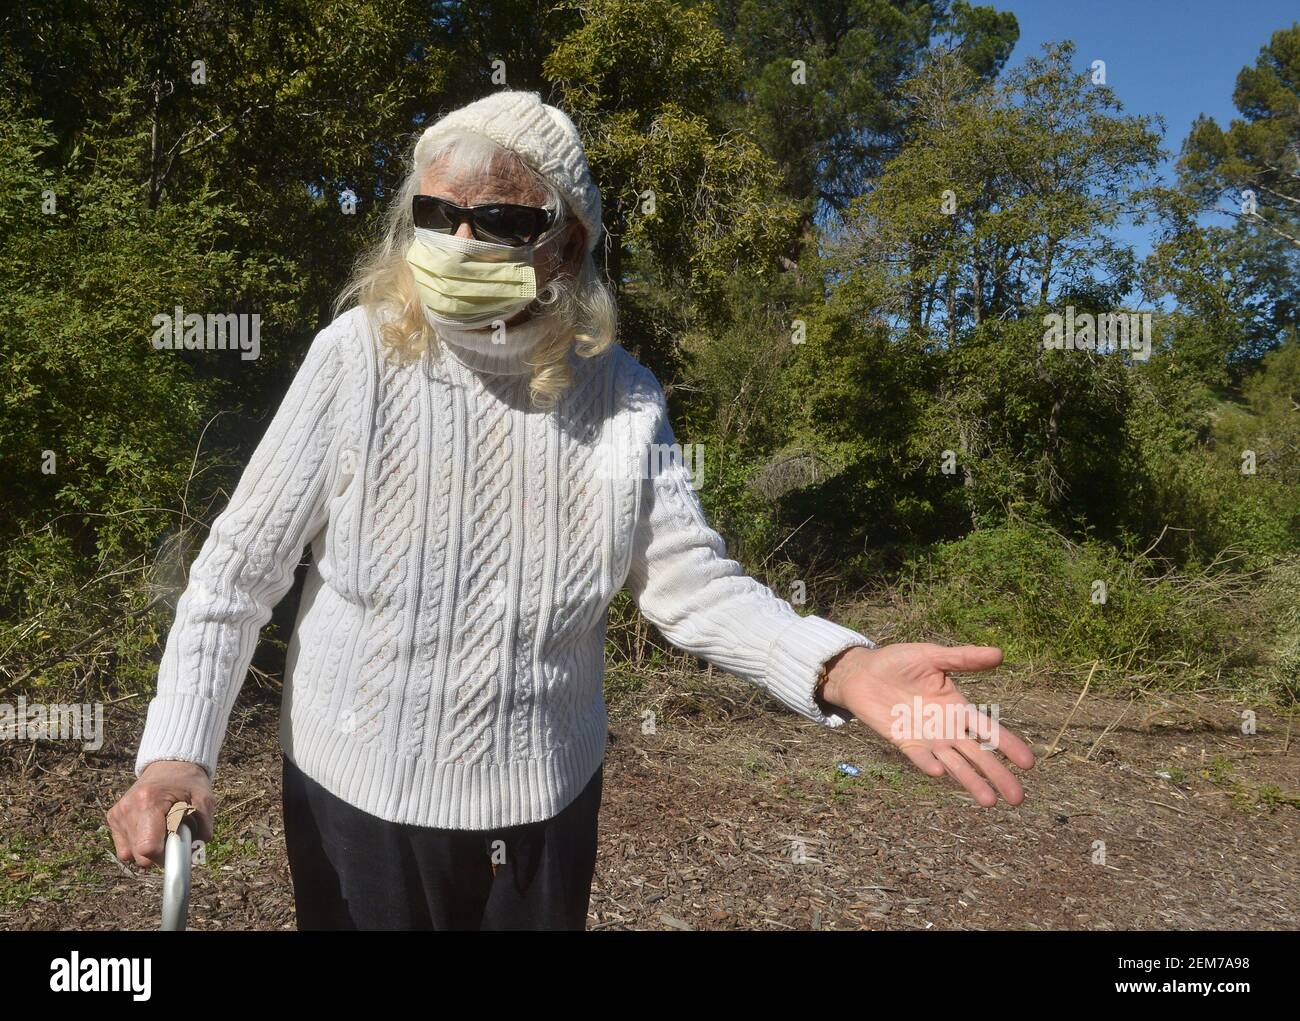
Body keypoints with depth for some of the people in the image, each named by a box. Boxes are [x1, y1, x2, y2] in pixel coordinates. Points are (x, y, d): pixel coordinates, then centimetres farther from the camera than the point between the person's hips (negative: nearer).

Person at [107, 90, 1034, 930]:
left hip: (544, 800, 2)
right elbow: (241, 566, -10)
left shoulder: (619, 392, -9)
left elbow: (687, 575, -11)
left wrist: (841, 668, -27)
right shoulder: (358, 356, -14)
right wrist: (177, 750, -20)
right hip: (357, 792, -1)